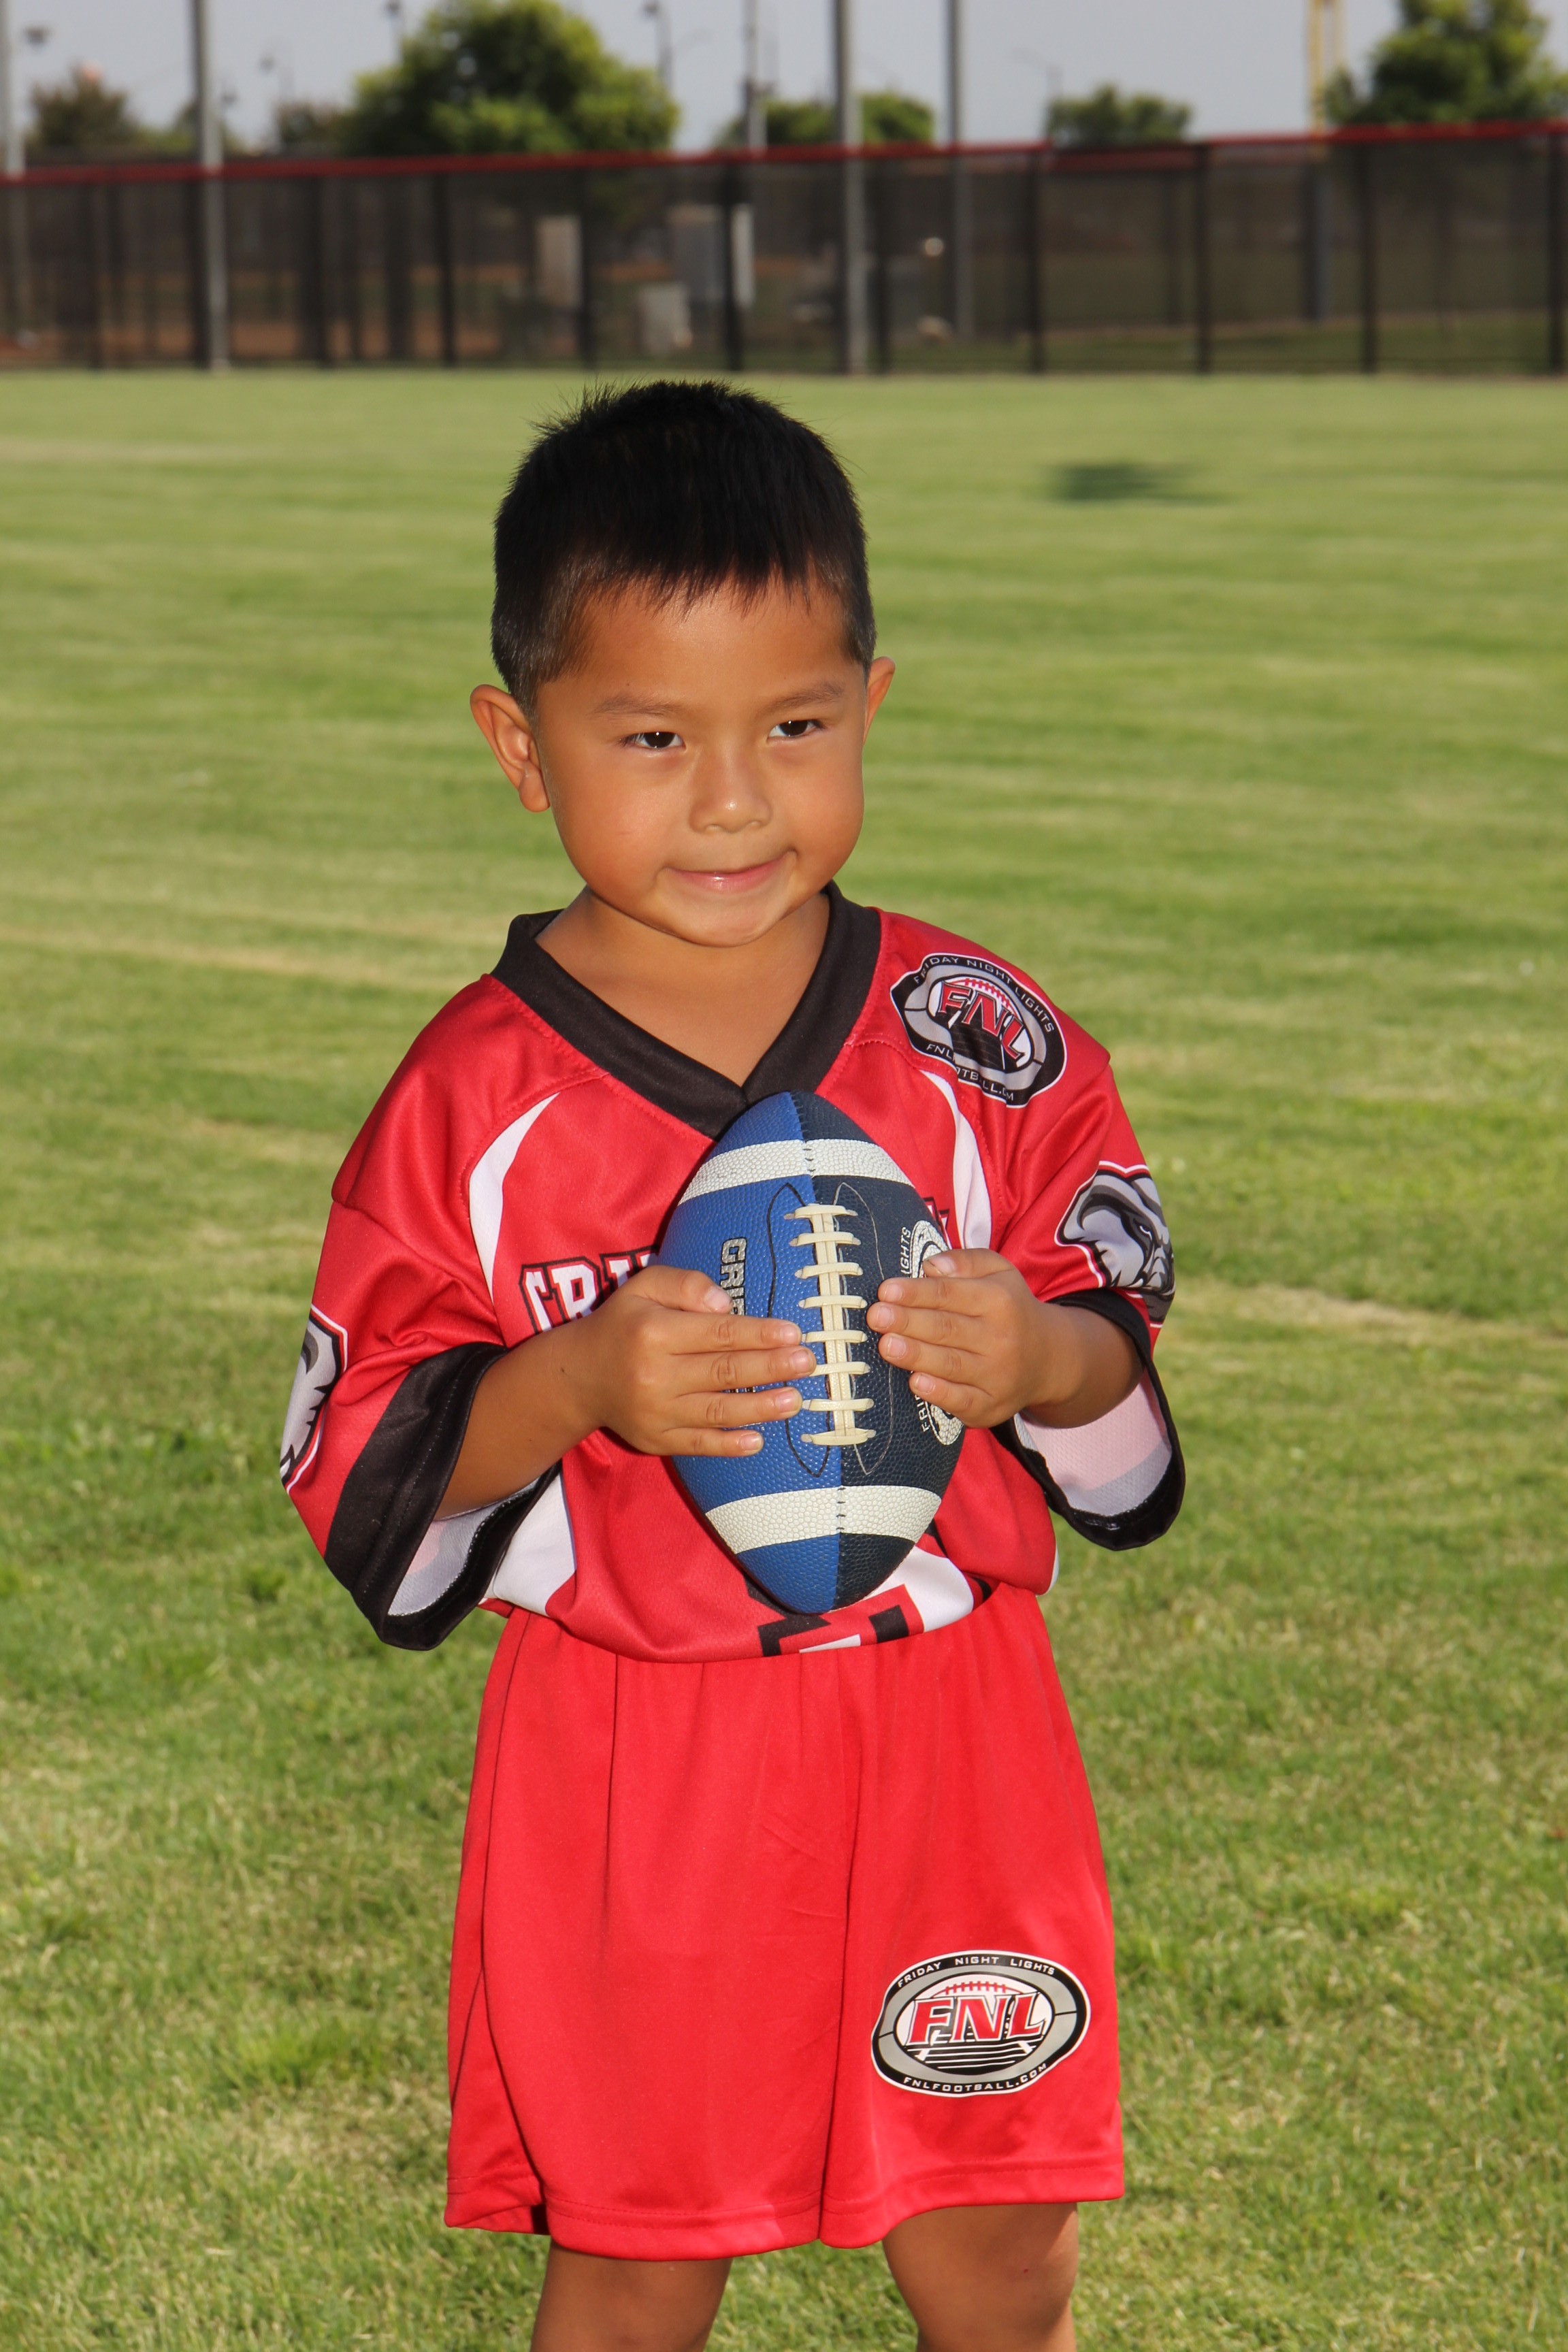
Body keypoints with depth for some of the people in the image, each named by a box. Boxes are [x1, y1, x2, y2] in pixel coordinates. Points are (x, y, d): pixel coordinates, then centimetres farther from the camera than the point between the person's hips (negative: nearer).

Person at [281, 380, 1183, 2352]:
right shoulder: (477, 1098, -7)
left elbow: (1119, 1335, 3)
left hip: (945, 1739, 1)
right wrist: (576, 1388, -25)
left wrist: (1037, 1355, -20)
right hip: (627, 1766, -1)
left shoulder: (975, 1041, -3)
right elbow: (364, 1464, -6)